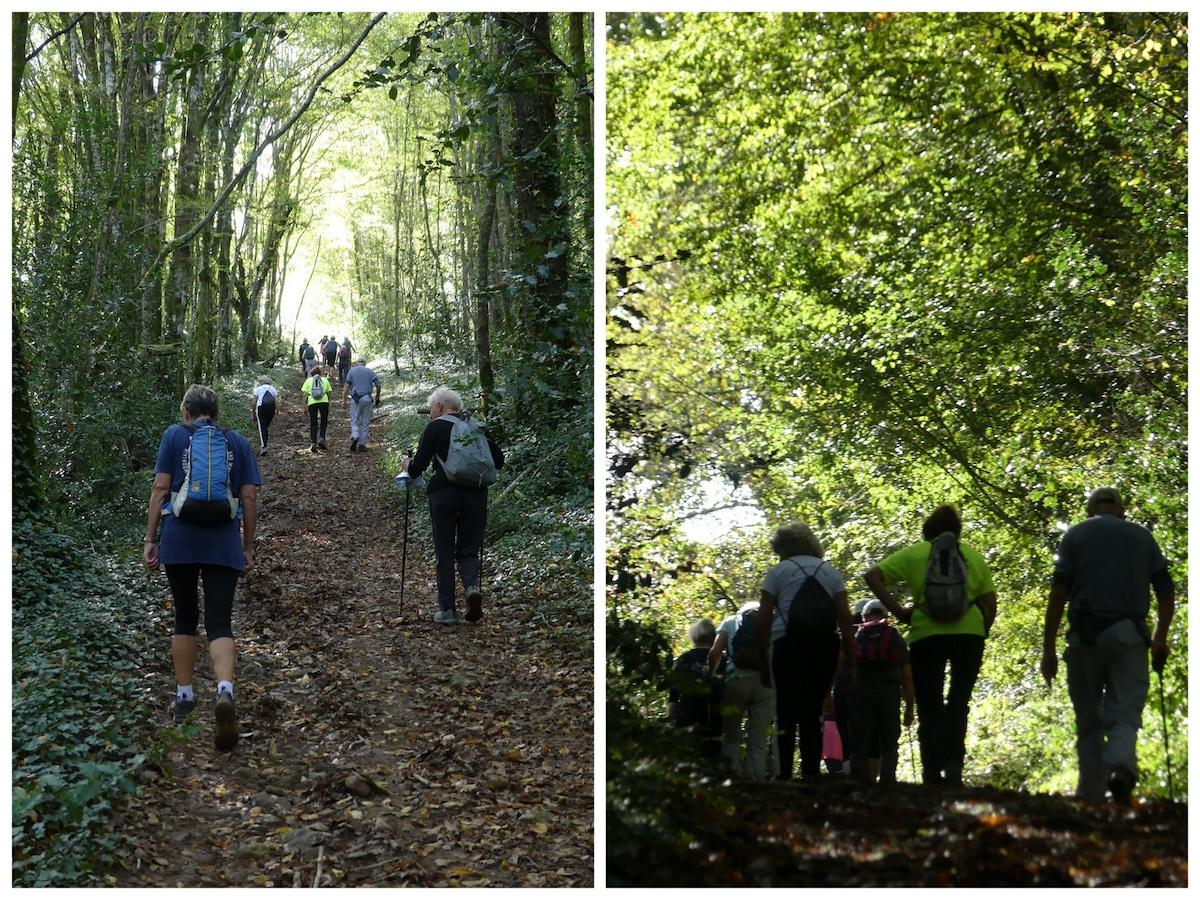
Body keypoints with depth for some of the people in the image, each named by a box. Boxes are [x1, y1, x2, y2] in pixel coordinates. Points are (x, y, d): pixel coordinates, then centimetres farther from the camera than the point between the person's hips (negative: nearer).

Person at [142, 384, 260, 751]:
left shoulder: (175, 436, 5)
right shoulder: (237, 442, 10)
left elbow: (160, 488, -1)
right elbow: (249, 497, 6)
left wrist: (150, 538, 2)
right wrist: (248, 546, 13)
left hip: (180, 540, 0)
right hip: (224, 544, 0)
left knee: (185, 617, 16)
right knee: (220, 623, -2)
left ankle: (184, 696, 22)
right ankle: (225, 690, -26)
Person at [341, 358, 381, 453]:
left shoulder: (352, 371, 6)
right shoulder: (370, 371, 8)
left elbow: (346, 386, 1)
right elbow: (378, 385, 4)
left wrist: (343, 400, 3)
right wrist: (377, 398, 16)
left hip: (355, 399, -1)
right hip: (367, 398, 1)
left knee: (354, 421, 7)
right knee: (365, 422, 7)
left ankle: (355, 436, -19)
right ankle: (362, 444, 7)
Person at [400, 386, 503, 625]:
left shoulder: (435, 428, -2)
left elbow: (418, 466, -6)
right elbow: (498, 460, 11)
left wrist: (407, 464, 16)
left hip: (444, 494, -3)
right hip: (475, 495, 3)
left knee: (445, 552, 6)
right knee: (469, 548, 12)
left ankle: (447, 610, 4)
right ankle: (472, 585, -18)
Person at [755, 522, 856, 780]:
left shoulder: (778, 571, 9)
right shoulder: (831, 572, 17)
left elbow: (763, 621, 2)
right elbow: (845, 620, 8)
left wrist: (763, 662, 7)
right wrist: (851, 663, 7)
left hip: (788, 645, -3)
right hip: (825, 647, 3)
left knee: (786, 714, -1)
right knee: (813, 715, 9)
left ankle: (784, 776, -10)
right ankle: (811, 775, 1)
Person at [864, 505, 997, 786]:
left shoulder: (914, 553, 11)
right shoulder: (974, 556, 16)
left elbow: (872, 576, 1)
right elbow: (990, 603, 9)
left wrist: (897, 610, 1)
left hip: (927, 635, -1)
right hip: (969, 633, 1)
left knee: (929, 708, 6)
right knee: (958, 702, 14)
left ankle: (933, 774, -2)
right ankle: (954, 763, -3)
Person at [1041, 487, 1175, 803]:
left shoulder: (1076, 535, 10)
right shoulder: (1143, 536, 16)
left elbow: (1059, 593, -1)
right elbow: (1166, 592, 10)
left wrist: (1048, 649, 0)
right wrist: (1160, 639, 23)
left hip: (1086, 635, 0)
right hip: (1129, 635, 1)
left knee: (1089, 721, 9)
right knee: (1125, 716, -1)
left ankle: (1090, 796, 7)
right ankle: (1122, 767, -30)